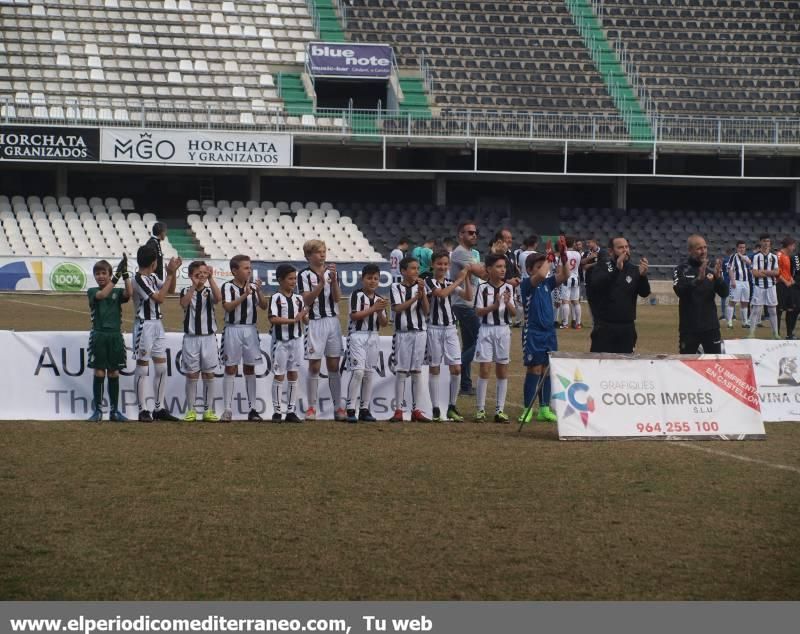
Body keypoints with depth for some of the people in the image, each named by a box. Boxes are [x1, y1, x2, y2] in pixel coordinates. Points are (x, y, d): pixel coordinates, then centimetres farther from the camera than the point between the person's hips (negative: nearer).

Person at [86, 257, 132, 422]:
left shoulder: (117, 292, 9)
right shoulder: (92, 292, 4)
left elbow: (129, 293, -12)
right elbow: (102, 295, -18)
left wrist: (125, 274, -20)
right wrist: (116, 276, -23)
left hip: (115, 335, 2)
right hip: (99, 335, -2)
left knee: (114, 373, 5)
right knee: (99, 373, -2)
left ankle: (114, 410, 10)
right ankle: (97, 410, 2)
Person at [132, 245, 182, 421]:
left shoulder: (152, 277, 10)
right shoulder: (139, 279, -15)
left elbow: (170, 290, 21)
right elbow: (159, 298, -19)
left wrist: (173, 272, 5)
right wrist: (170, 274, -15)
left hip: (157, 324, 8)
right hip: (144, 325, -8)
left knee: (161, 368, 9)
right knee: (142, 369, -3)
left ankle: (159, 408, 15)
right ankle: (143, 410, -1)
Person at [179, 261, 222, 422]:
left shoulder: (209, 292, 2)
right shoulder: (186, 291, 0)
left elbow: (218, 298, -20)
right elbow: (184, 303, -21)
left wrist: (211, 279, -24)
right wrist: (194, 285, -28)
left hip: (208, 337, 1)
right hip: (191, 338, -1)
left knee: (209, 374, 4)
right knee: (192, 375, 2)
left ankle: (208, 410, 10)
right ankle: (191, 410, 8)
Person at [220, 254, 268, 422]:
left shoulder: (253, 286, 6)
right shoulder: (228, 286, -6)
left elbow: (264, 306, 3)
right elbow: (228, 306, -17)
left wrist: (259, 291, -13)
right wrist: (244, 295, -25)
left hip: (250, 329, 4)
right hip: (233, 329, -4)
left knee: (250, 368, 7)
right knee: (231, 368, -1)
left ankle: (252, 409, 11)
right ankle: (227, 409, 0)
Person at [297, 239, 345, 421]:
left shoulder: (331, 271, 7)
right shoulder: (305, 275, -3)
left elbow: (337, 298, -2)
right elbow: (307, 300, -12)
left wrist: (333, 279, -16)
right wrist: (321, 282, -22)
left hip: (333, 321, 3)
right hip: (315, 323, -3)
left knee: (334, 366, 6)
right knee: (314, 366, -2)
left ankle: (338, 407, 9)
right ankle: (311, 408, 4)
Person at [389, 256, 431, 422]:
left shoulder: (420, 287, 6)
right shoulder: (396, 287, 0)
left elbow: (426, 311, -1)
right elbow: (397, 308, -11)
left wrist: (422, 292, -13)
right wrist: (415, 298, -17)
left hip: (420, 332, 2)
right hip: (403, 333, -2)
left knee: (417, 371, 4)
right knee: (401, 371, -2)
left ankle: (416, 410, 7)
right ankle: (398, 410, 0)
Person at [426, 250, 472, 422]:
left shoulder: (451, 283, 11)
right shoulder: (429, 282, -5)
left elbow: (468, 297, 3)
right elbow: (441, 293, -22)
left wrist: (467, 279, -7)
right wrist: (459, 280, -18)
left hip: (450, 328, 4)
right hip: (434, 328, -4)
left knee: (456, 369, -2)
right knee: (434, 369, 1)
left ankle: (452, 407, 7)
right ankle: (436, 409, 4)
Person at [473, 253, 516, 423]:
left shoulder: (508, 288, 4)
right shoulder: (483, 288, -3)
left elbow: (513, 313, 1)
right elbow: (478, 312, -7)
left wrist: (508, 303, -19)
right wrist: (494, 306, -21)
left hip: (503, 330, 3)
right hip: (487, 329, -3)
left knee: (502, 370, 4)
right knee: (485, 370, -4)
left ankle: (500, 409, 9)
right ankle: (480, 409, 2)